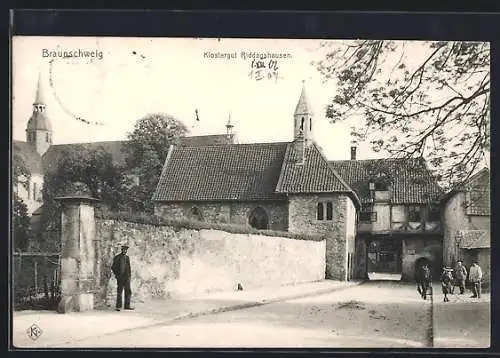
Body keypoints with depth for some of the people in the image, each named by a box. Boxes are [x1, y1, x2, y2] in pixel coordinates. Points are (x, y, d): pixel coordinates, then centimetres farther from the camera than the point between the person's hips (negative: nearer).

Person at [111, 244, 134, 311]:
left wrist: (129, 275, 10)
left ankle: (127, 305, 13)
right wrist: (116, 275, -7)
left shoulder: (127, 257, 13)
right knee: (119, 292, -4)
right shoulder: (117, 257, -3)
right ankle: (118, 306, 0)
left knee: (128, 292, 6)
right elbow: (113, 267, -2)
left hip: (127, 277, 6)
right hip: (120, 278, -6)